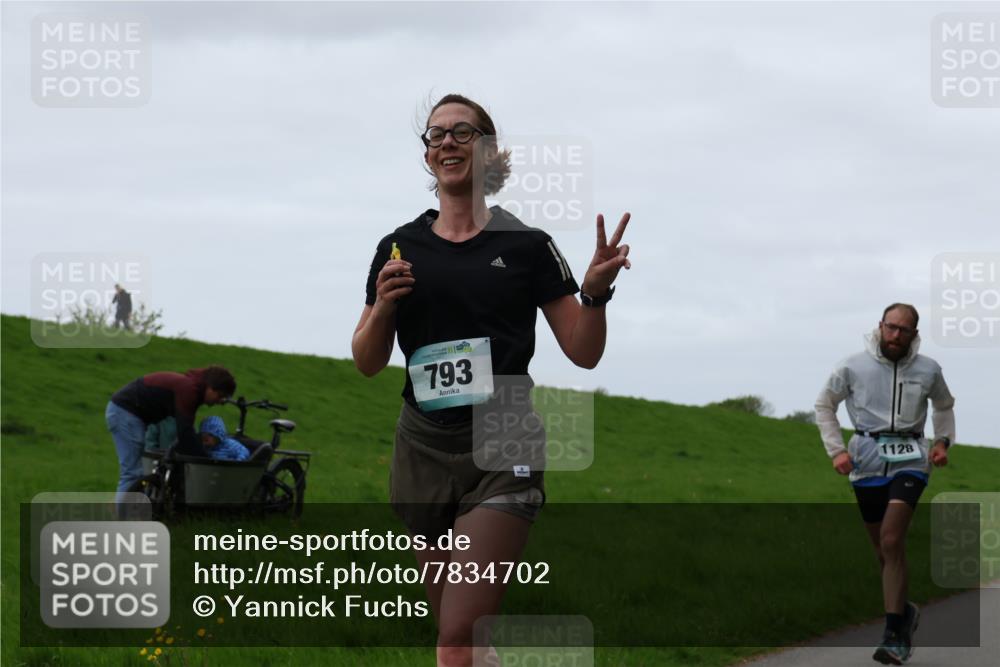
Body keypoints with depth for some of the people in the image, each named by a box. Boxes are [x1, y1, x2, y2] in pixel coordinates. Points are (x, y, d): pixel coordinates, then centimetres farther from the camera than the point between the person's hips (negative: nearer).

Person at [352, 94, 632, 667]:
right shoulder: (399, 248, 8)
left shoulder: (527, 245, 1)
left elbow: (584, 353, 3)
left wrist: (596, 292, -15)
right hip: (425, 446, 4)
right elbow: (367, 363, 12)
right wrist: (384, 307, -7)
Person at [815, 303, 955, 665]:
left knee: (891, 541, -19)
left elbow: (944, 406, 21)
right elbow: (824, 405, 10)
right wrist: (836, 450, 1)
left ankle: (894, 635, -19)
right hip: (867, 461, 2)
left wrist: (943, 441, 5)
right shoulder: (853, 367, -2)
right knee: (885, 549, 9)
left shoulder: (928, 370, 2)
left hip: (909, 461, -2)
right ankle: (904, 612, 33)